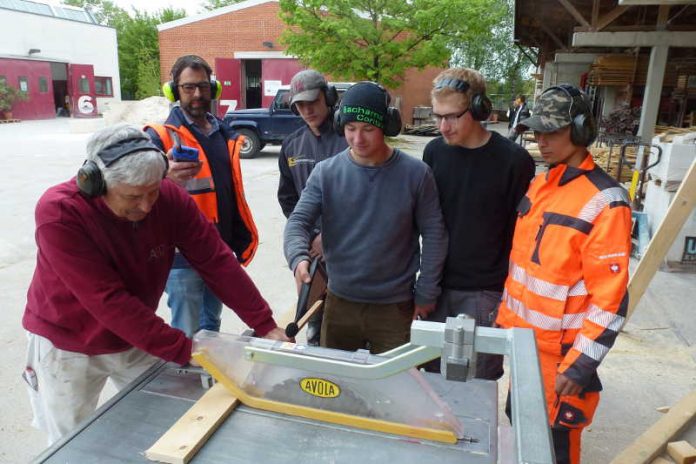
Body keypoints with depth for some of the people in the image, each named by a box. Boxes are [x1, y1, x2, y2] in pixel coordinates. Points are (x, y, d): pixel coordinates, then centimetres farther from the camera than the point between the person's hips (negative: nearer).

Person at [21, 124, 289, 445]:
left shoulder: (170, 198, -18)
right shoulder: (58, 212, -29)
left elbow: (216, 262, -16)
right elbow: (108, 300, -32)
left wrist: (265, 325, -19)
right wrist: (185, 351, -32)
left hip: (138, 339, 3)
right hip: (68, 345, -3)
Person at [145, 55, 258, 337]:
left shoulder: (224, 134, 10)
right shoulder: (161, 136, -8)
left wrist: (240, 241, 16)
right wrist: (166, 177, -47)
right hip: (183, 254, -6)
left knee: (211, 327, 22)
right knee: (186, 336, 3)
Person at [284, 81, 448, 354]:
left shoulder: (415, 174, -8)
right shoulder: (325, 173, -5)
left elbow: (434, 234, -3)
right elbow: (298, 221, -8)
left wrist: (426, 294, -2)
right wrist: (299, 258, -30)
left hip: (396, 306, -2)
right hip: (339, 302, 2)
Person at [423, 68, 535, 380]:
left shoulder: (514, 161, -10)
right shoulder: (434, 151, 1)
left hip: (485, 292, -3)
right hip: (438, 287, 4)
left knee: (478, 381, 9)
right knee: (432, 373, 15)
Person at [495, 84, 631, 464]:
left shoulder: (604, 201, -19)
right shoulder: (539, 183, 5)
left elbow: (610, 298, -19)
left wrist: (581, 364, -18)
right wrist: (506, 315, 14)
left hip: (559, 347, -7)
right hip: (522, 335, 7)